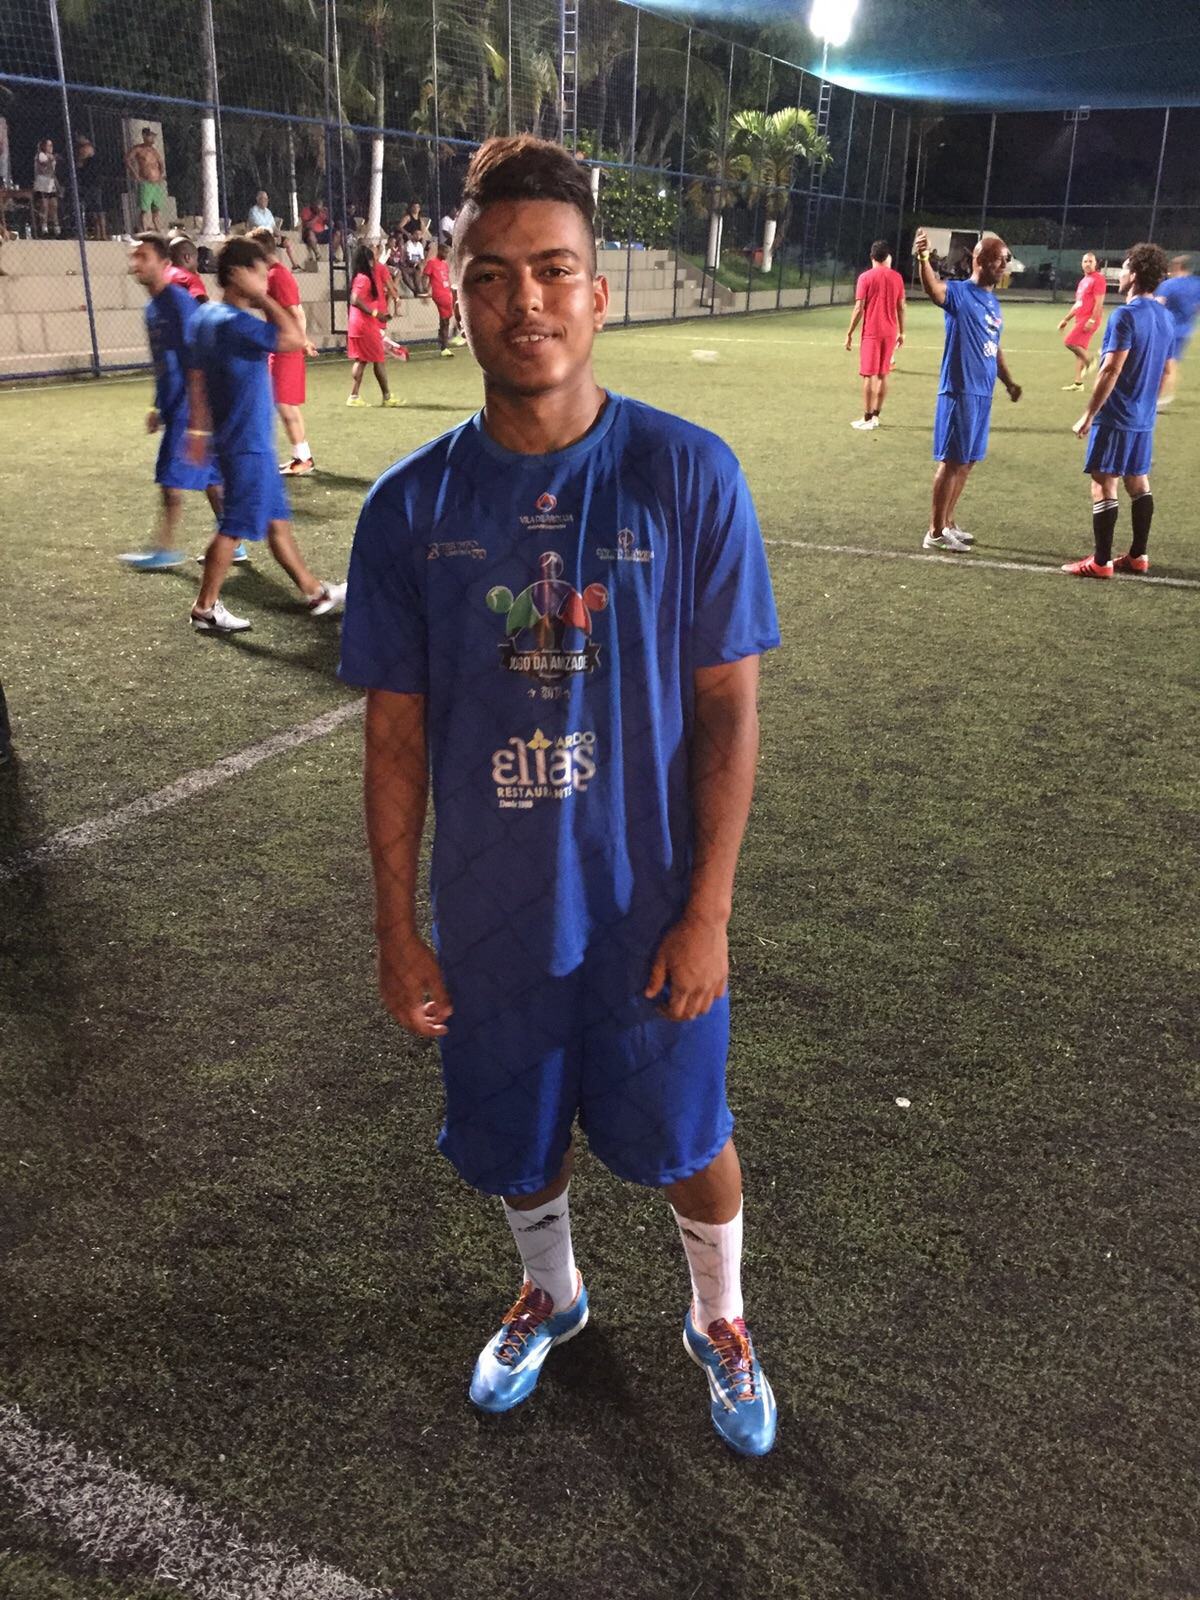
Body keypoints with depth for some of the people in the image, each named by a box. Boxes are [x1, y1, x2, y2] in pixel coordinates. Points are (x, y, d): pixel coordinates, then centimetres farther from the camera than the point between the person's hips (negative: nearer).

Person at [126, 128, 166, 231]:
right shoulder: (138, 149, 0)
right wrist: (134, 173, -9)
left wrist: (163, 173, 9)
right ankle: (145, 232, -11)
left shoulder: (156, 150, 15)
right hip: (145, 183, -5)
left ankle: (158, 231, 12)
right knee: (145, 210, -9)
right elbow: (127, 159, -4)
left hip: (158, 183, 5)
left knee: (157, 209, 7)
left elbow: (162, 163, 25)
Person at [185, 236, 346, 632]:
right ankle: (205, 608, 9)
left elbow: (196, 376, 13)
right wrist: (262, 298, -18)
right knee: (234, 527, 0)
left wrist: (200, 428, 18)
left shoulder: (206, 316, 8)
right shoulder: (236, 323, -21)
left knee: (277, 520, 15)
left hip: (248, 441, 10)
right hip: (248, 444, -10)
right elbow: (294, 338, -26)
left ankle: (314, 592, 25)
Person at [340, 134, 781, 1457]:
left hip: (651, 912, -2)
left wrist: (706, 912, -10)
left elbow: (728, 709, -9)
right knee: (517, 1144, 21)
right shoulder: (409, 507, -8)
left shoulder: (688, 475, -13)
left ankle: (719, 1321, 48)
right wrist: (397, 933, 0)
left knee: (687, 1143, 16)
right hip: (490, 917, 2)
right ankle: (551, 1295, 54)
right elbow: (396, 734, -2)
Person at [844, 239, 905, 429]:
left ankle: (867, 419, -2)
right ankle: (875, 416, 15)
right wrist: (901, 332, 16)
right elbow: (900, 308, 7)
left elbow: (859, 308, -10)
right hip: (890, 333, 4)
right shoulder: (896, 277, 4)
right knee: (883, 375, 11)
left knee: (869, 375, -2)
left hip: (871, 332, -4)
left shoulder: (865, 277, -6)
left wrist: (850, 333, -3)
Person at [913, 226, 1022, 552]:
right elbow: (933, 288, -33)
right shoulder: (959, 293, -11)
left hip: (983, 393, 8)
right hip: (959, 391, -8)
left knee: (966, 462, 14)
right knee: (951, 461, -5)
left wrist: (1008, 381, 20)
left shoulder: (993, 302, 15)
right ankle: (935, 533, 1)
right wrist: (924, 260, -52)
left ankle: (948, 523, 25)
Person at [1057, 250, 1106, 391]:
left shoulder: (1098, 279, -9)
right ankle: (1078, 382, 12)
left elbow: (1099, 303, -16)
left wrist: (1092, 320, -24)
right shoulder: (1083, 281, 19)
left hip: (1089, 319, -10)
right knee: (1079, 349, 9)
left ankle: (1089, 360, 0)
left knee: (1070, 342, -18)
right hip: (1080, 319, 10)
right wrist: (1066, 319, 22)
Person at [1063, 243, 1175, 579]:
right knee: (1138, 481, 14)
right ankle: (1138, 555, 20)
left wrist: (1088, 414, -16)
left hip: (1116, 417, -9)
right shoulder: (1166, 317, 10)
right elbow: (1164, 371, 17)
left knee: (1104, 484, -5)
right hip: (1145, 418, 9)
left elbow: (1111, 369, -20)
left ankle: (1101, 561, -3)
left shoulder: (1126, 315, -16)